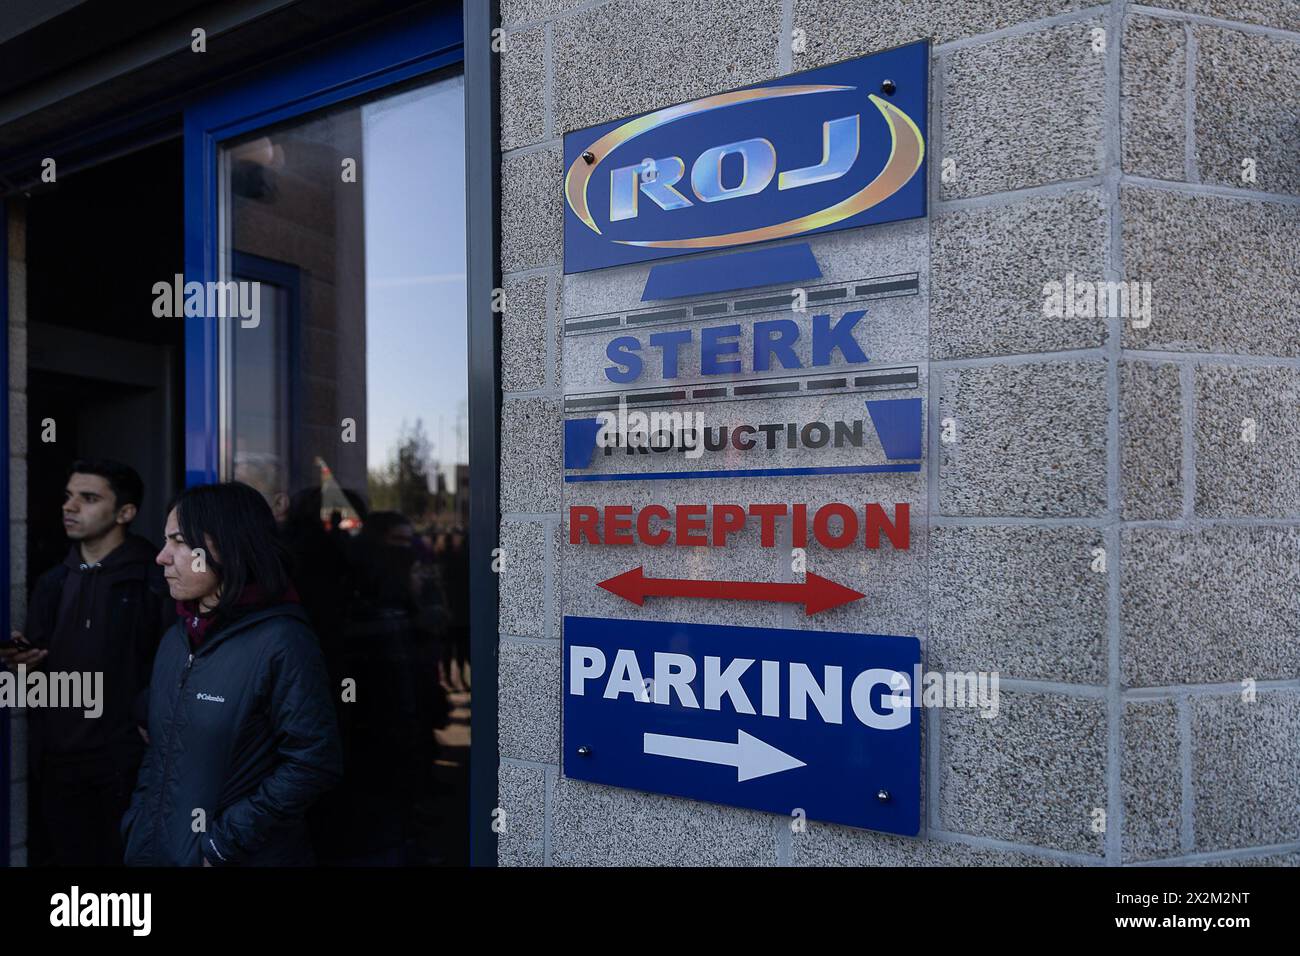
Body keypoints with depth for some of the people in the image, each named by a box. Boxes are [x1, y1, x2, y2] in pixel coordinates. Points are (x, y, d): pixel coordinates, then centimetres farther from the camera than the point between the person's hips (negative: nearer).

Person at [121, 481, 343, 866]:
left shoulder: (281, 642, -18)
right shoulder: (176, 640, 6)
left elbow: (314, 764, -21)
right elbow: (159, 747, 14)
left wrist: (221, 844, -19)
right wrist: (136, 826, 2)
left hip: (243, 858, -7)